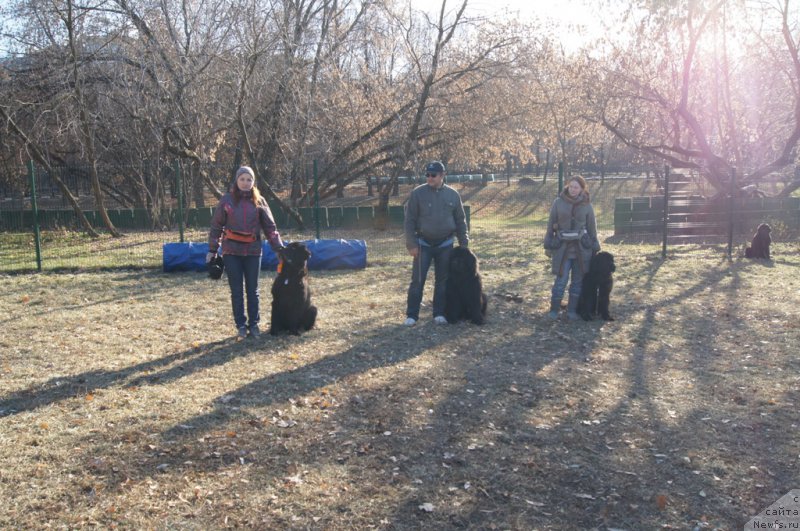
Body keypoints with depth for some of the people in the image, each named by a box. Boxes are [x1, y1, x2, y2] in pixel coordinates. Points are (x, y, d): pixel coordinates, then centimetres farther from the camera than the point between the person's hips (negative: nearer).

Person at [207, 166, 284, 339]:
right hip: (232, 251, -1)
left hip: (253, 251, 1)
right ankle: (241, 326, 11)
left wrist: (279, 248, -4)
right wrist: (212, 250, 1)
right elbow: (216, 226, 4)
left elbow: (270, 226, 4)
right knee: (236, 290, 4)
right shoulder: (227, 200, 0)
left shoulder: (259, 201, 3)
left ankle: (254, 324, 16)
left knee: (253, 289, 8)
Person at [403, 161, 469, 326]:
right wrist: (411, 244, -10)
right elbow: (409, 221, -5)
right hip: (423, 244, -2)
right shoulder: (417, 193, -6)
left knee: (442, 280, 7)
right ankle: (412, 315, 4)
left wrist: (464, 243, 6)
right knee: (418, 280, -3)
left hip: (445, 244, 2)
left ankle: (439, 313, 17)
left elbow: (460, 221, 9)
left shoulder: (453, 195, 1)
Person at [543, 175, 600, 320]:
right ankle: (554, 309, 8)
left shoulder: (586, 205, 1)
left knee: (578, 280, 6)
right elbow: (551, 224, 3)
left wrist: (594, 248, 6)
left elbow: (591, 227, 7)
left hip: (581, 249, 2)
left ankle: (572, 310, 17)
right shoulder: (559, 202, -2)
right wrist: (548, 245, 2)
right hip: (562, 248, -2)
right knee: (561, 280, -6)